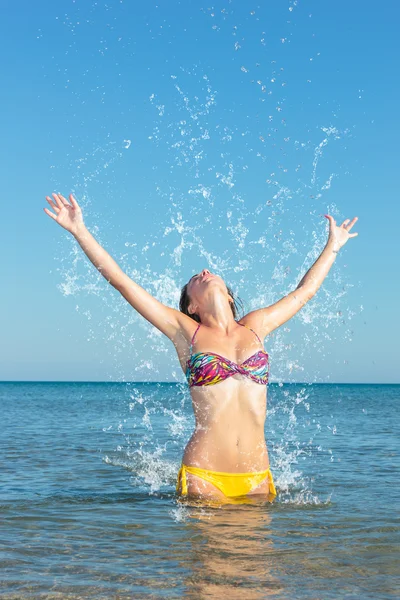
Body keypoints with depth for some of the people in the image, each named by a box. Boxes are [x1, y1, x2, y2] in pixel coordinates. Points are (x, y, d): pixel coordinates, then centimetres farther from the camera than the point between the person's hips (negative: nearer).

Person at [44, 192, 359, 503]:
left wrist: (333, 246, 38)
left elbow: (305, 290, 27)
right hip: (204, 475, -3)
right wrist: (79, 230, 4)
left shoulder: (255, 326, 12)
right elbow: (120, 280, 3)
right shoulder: (185, 331, 4)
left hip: (257, 476, 3)